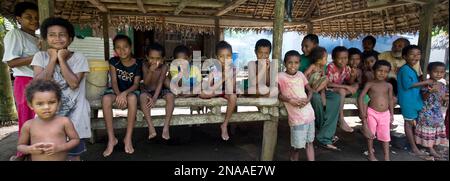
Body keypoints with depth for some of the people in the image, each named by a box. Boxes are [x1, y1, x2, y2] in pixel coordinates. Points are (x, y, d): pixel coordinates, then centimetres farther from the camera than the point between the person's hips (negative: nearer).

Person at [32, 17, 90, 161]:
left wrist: (62, 60, -14)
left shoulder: (79, 58, -5)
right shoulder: (40, 56, 0)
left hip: (74, 114, -1)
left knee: (74, 154, 8)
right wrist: (53, 59, -12)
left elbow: (74, 83, -18)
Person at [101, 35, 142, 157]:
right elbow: (114, 81, -10)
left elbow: (136, 84, -13)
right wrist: (118, 94, -30)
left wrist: (124, 93, -32)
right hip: (116, 90, 2)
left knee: (132, 98, -38)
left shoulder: (137, 63, -9)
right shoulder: (113, 62, -5)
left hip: (131, 90, -2)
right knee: (106, 98, -33)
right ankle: (111, 138, -25)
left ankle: (128, 138, -28)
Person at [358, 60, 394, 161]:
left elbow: (391, 100, 11)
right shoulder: (370, 84, -5)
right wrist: (362, 112, -15)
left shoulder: (389, 86, 4)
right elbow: (361, 97, -9)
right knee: (370, 134, 6)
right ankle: (371, 154, 23)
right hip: (372, 112, -2)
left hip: (385, 114, 2)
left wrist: (391, 114, 10)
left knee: (385, 135, 5)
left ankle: (387, 157, 15)